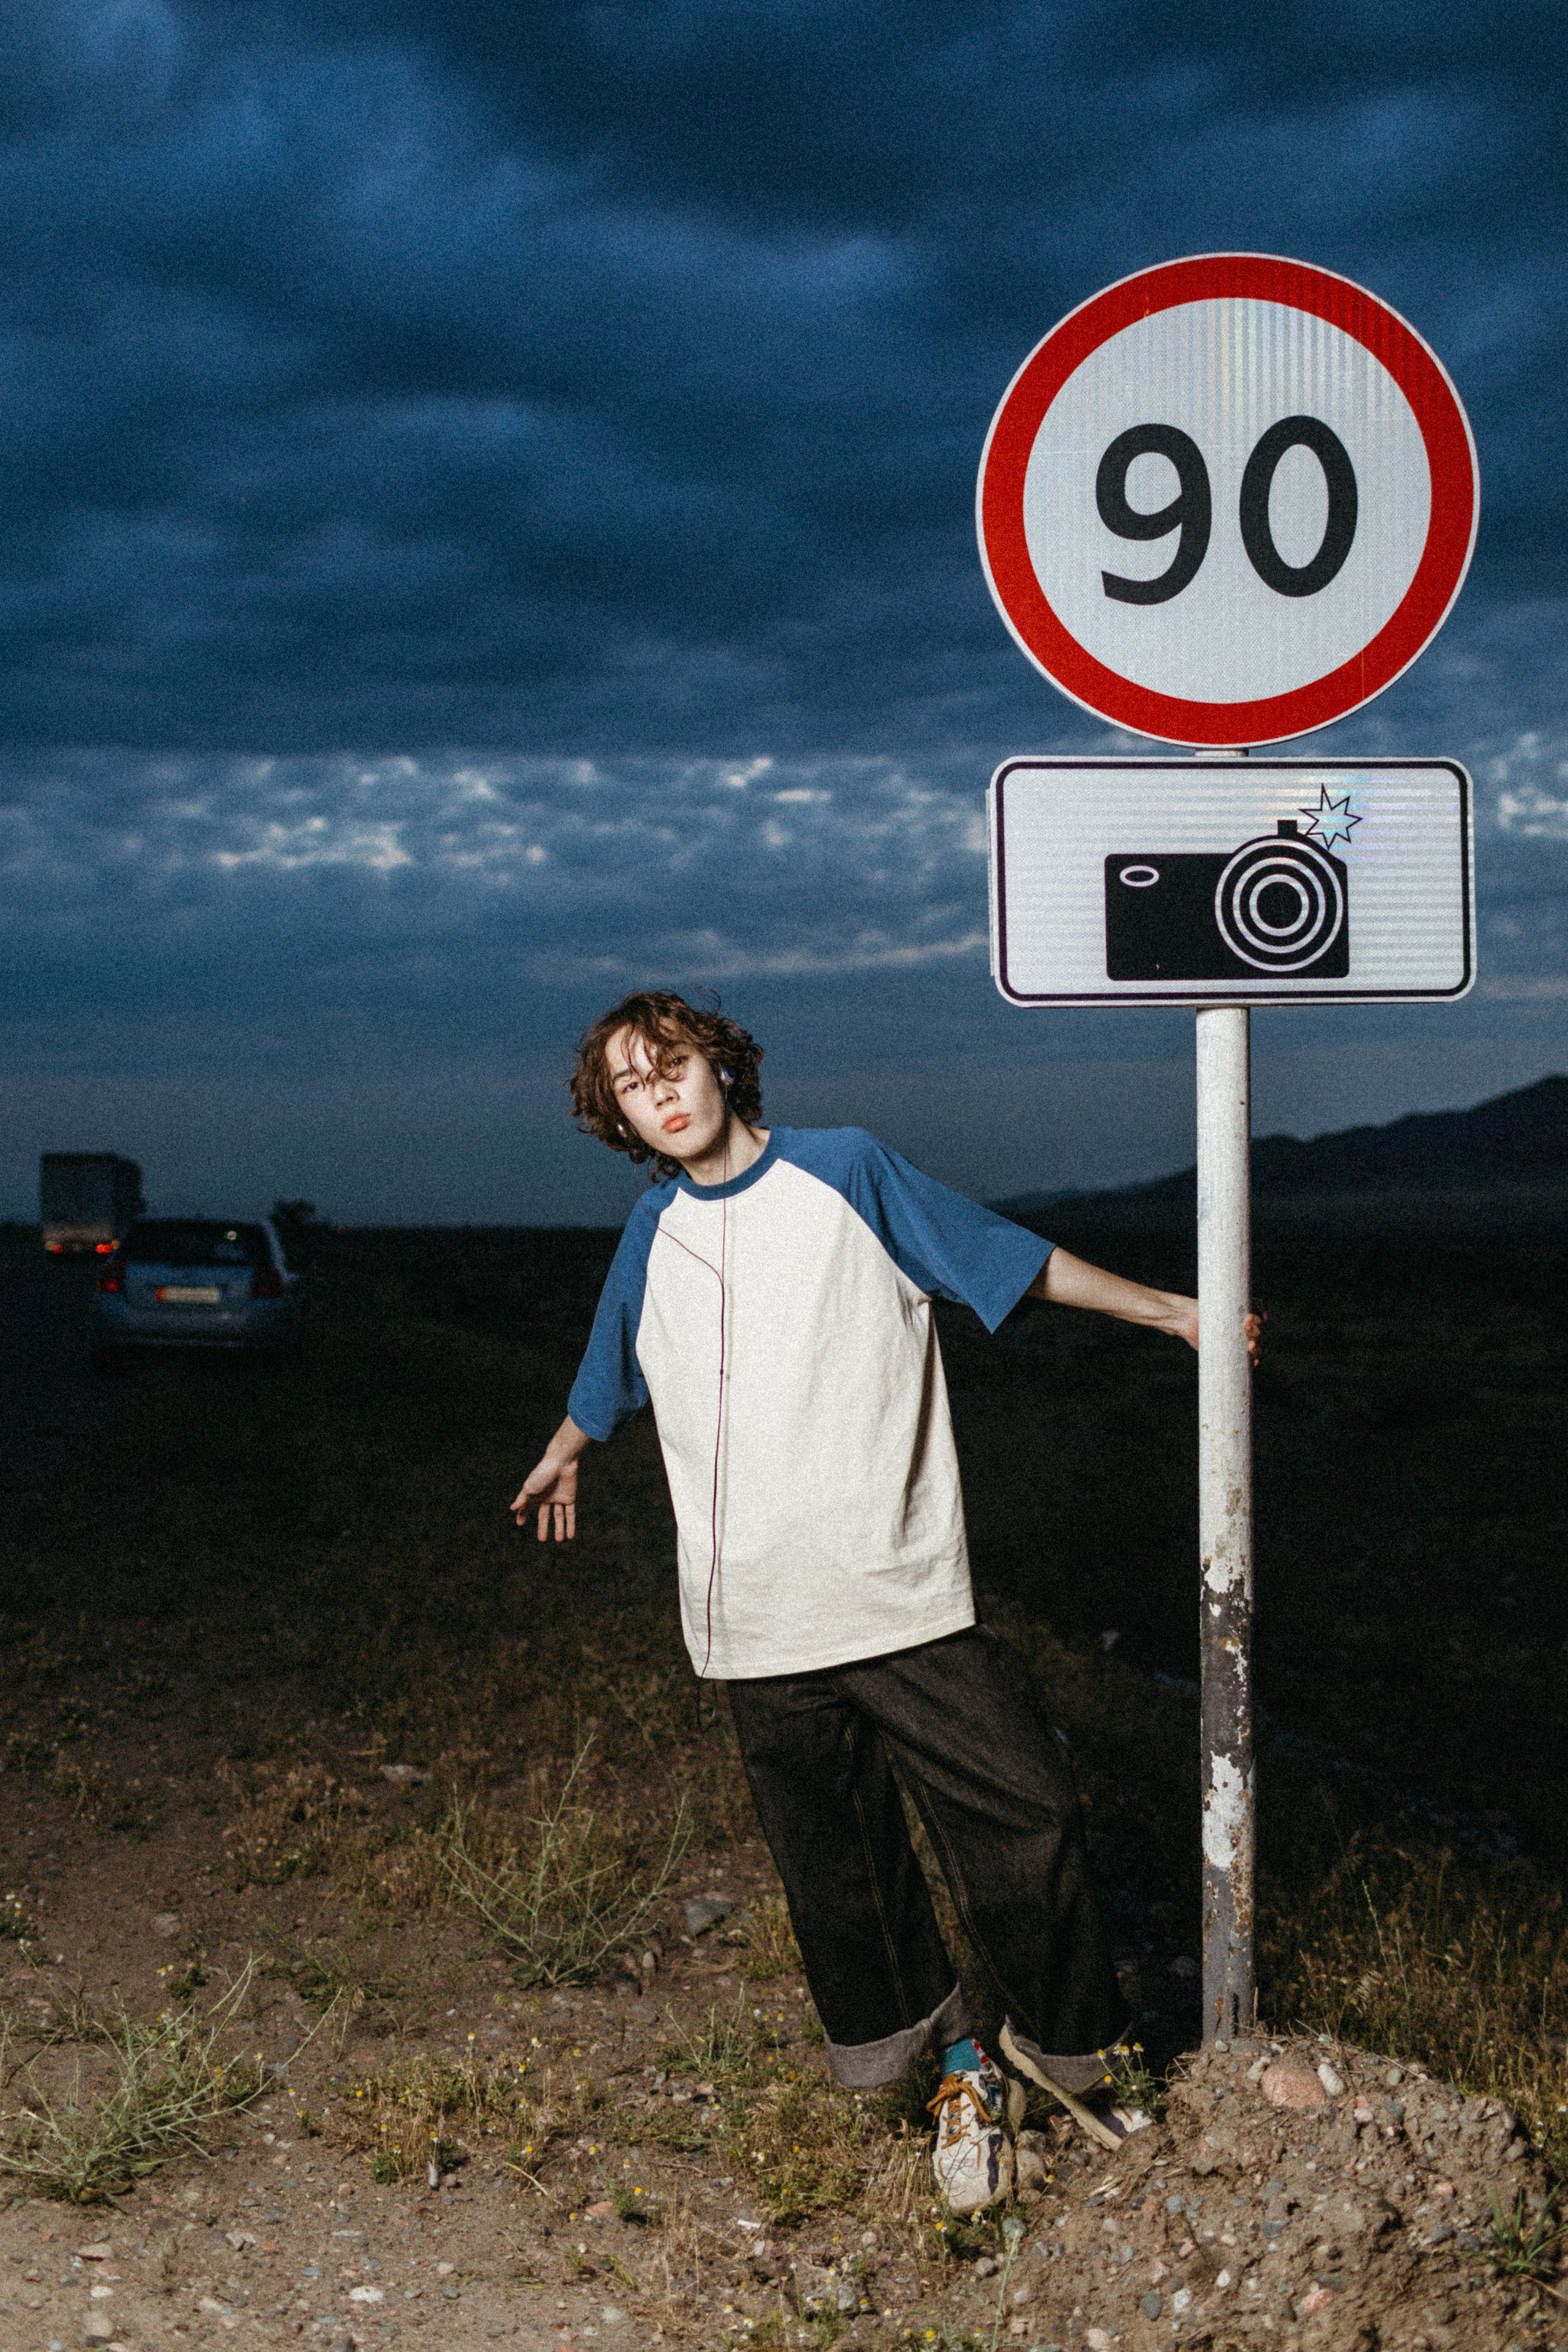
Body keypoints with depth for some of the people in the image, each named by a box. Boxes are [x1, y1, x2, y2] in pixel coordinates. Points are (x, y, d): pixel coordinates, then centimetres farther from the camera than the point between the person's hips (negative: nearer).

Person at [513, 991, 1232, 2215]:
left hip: (900, 1596, -2)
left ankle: (1063, 2045, 14)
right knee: (842, 1869, 4)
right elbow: (610, 1375, 32)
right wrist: (561, 1459, 48)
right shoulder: (655, 1233, 11)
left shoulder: (847, 1171, 1)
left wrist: (1173, 1311, 9)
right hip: (760, 1622, 3)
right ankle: (958, 2068, 22)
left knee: (1026, 1814, -8)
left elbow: (1014, 1258, 9)